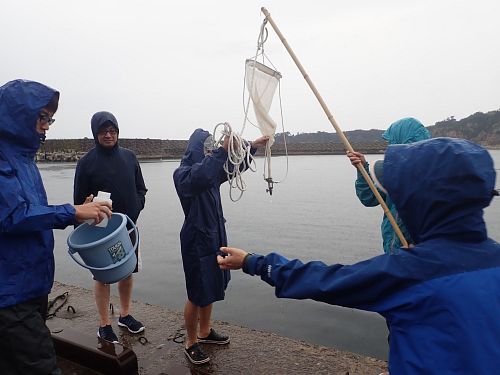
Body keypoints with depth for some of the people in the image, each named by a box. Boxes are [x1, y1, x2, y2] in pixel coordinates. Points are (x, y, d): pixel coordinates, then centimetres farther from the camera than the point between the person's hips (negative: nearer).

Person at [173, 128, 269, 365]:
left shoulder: (211, 171, 7)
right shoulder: (183, 173, -17)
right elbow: (196, 180, -40)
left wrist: (252, 147, 11)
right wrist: (222, 150, -45)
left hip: (214, 238, 8)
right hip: (197, 242, -8)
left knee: (210, 290, 19)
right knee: (197, 295, 4)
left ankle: (205, 332, 38)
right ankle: (191, 343, 24)